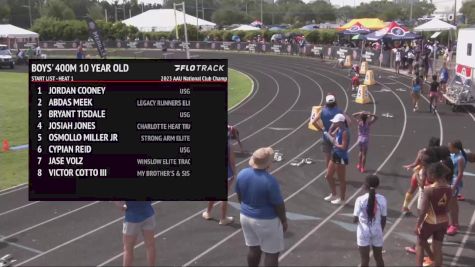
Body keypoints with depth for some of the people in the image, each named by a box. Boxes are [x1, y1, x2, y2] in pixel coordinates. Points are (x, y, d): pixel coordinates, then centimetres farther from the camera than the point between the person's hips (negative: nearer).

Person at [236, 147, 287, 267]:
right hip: (266, 221, -6)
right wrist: (284, 221, -2)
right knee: (271, 252, 8)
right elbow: (279, 204, -17)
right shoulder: (269, 180, -27)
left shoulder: (242, 174, -8)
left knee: (253, 248, 21)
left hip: (246, 216, 6)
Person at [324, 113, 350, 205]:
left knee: (341, 179, 5)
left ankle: (341, 199, 18)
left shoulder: (345, 132, -21)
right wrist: (333, 126, 2)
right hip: (335, 156, 10)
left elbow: (344, 147, -25)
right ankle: (333, 194, 36)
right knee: (328, 176, 19)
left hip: (341, 158, -10)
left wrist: (335, 143, -16)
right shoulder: (338, 129, 5)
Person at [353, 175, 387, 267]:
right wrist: (380, 231, 15)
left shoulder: (360, 200, -17)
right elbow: (383, 219, -1)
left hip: (364, 233, -2)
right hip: (377, 232, 2)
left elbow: (355, 219, -13)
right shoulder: (382, 199, -9)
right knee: (379, 259, 19)